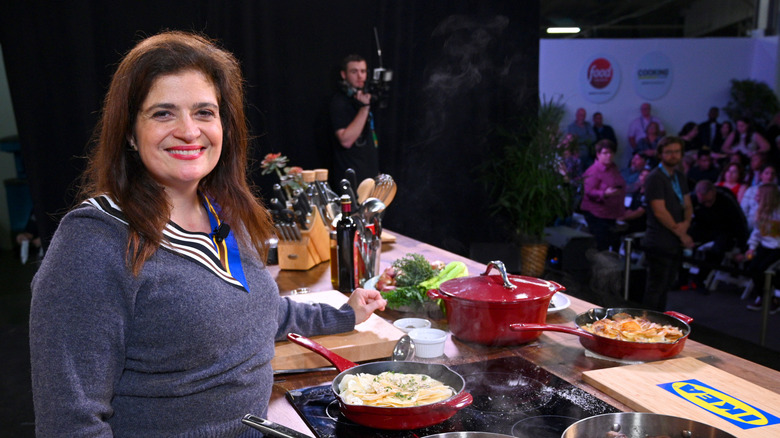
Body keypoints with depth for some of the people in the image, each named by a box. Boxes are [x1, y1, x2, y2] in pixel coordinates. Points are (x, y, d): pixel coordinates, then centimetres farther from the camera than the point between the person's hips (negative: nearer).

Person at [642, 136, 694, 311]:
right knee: (655, 289, -3)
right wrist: (681, 234, -11)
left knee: (667, 286, 14)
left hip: (676, 243, 8)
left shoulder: (680, 177, 15)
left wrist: (686, 223, -7)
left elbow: (688, 206, 16)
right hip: (660, 243, -8)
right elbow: (659, 212, -17)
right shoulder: (655, 178, -11)